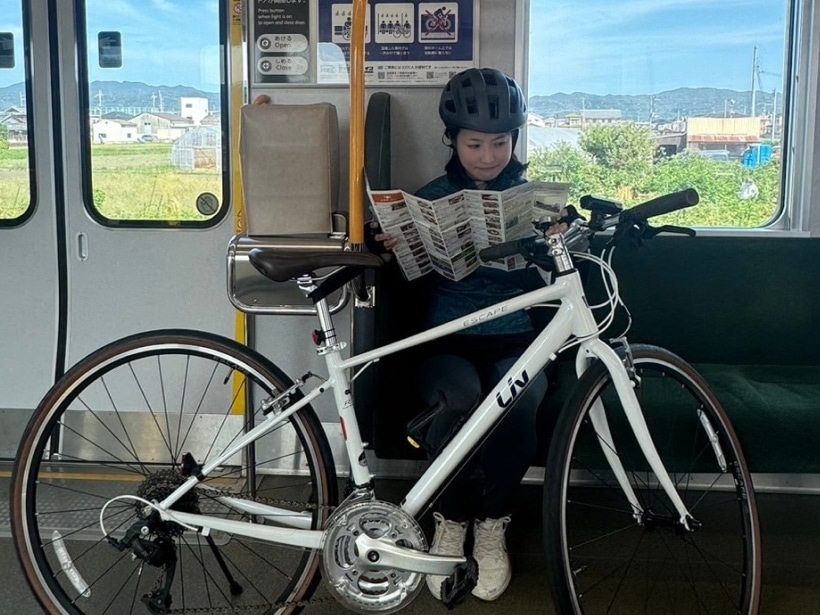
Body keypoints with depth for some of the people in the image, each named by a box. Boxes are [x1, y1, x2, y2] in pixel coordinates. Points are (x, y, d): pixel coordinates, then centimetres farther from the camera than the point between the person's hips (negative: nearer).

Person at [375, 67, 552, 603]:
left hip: (514, 342, 1)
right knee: (459, 399, -34)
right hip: (447, 342, 0)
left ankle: (491, 526, -7)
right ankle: (450, 523, -8)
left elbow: (548, 282, 2)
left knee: (516, 404, -33)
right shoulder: (431, 198, 6)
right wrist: (393, 250, -19)